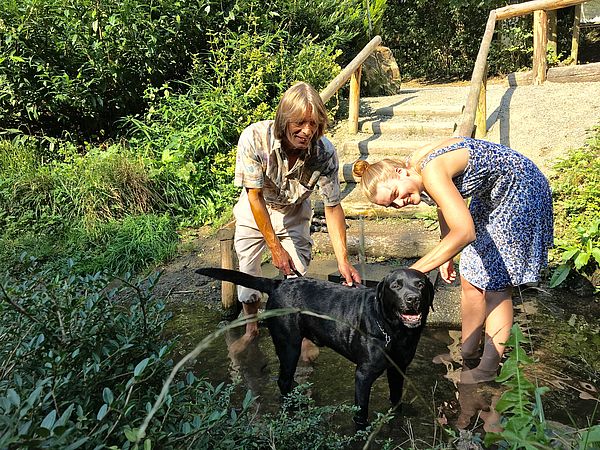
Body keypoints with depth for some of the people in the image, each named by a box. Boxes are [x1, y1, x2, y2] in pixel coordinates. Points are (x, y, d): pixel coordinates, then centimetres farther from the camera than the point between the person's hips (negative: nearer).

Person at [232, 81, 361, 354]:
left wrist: (343, 260, -28)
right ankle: (251, 326, 31)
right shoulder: (254, 138, -36)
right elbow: (255, 196, -28)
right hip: (255, 209, 0)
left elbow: (332, 208, -23)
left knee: (297, 273, -5)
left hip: (294, 212, 0)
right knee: (248, 266, 4)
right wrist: (275, 248, -26)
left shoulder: (325, 152, -31)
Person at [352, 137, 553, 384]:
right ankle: (468, 357, 24)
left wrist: (414, 271, -43)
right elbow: (447, 204, 10)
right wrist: (446, 256, 7)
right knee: (471, 279, 10)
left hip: (522, 190, -9)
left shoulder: (432, 171, -34)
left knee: (496, 284, -3)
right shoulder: (415, 165, -6)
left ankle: (488, 371, 11)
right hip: (489, 194, 9)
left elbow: (465, 232, -43)